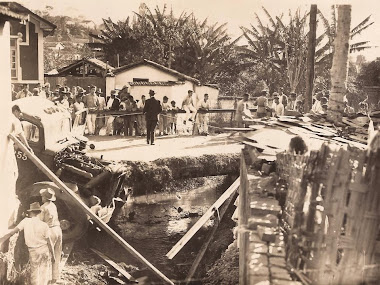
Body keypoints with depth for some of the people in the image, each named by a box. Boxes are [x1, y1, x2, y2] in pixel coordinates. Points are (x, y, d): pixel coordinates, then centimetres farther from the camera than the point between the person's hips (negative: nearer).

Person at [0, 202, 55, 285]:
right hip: (44, 250, 0)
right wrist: (53, 254, 6)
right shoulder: (44, 225, -10)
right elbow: (49, 242, -6)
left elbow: (13, 231, -13)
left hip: (33, 252, 0)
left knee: (34, 273, 15)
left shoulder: (26, 221, -9)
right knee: (44, 273, 10)